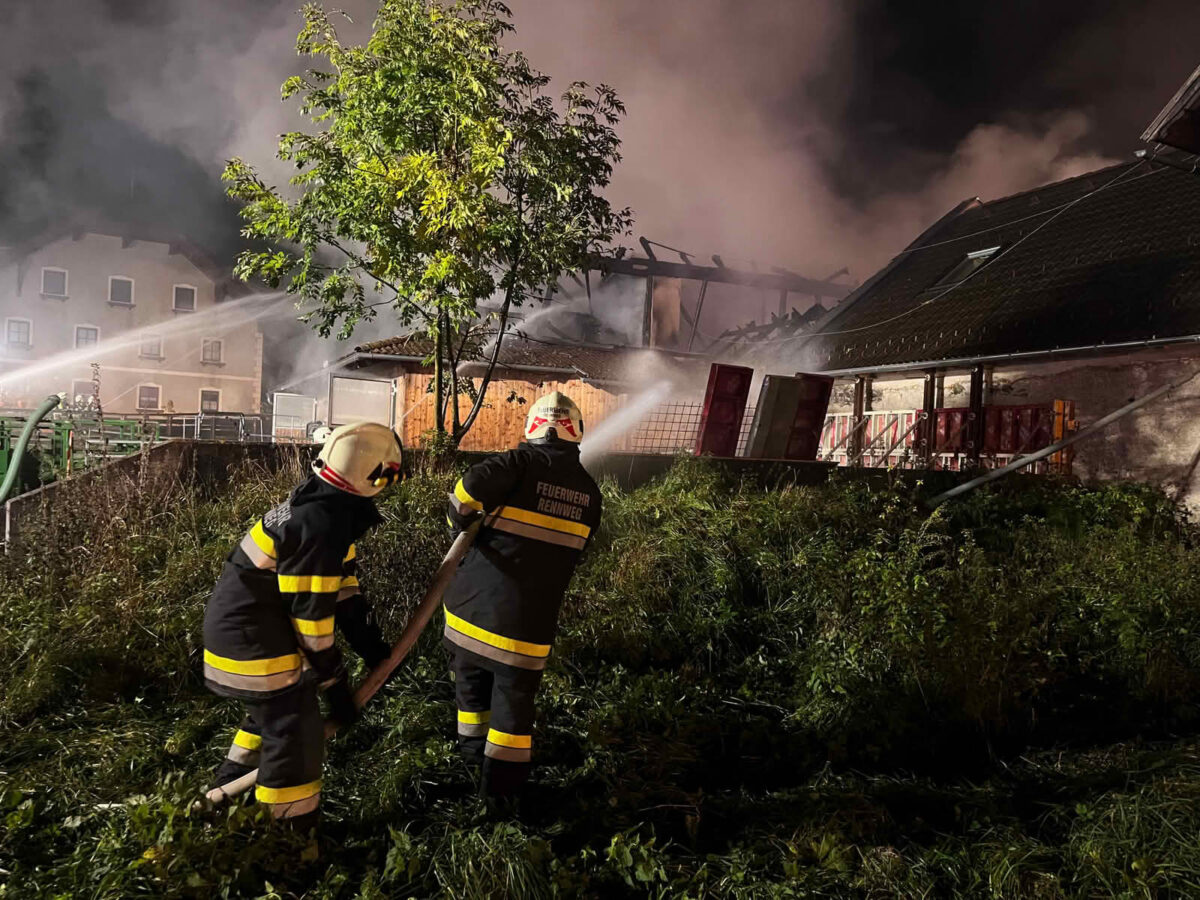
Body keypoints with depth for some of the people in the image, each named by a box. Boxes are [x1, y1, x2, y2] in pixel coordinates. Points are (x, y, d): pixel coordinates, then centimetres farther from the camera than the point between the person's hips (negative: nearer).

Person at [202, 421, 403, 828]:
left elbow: (340, 584, 8)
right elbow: (311, 615, -23)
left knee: (275, 708, 28)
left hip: (241, 622, 10)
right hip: (252, 637, -10)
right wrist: (336, 684, -13)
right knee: (295, 731, -2)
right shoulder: (322, 525, -28)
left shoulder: (324, 505, 3)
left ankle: (233, 784, 48)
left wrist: (370, 642, 5)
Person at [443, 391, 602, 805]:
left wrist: (462, 522, -7)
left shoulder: (523, 462, -9)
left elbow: (470, 487, -26)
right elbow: (572, 553, 11)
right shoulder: (588, 491, 4)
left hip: (476, 597, 0)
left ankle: (473, 747, 39)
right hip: (529, 614, 1)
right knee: (515, 694, 11)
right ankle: (501, 783, 16)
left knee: (471, 677, 22)